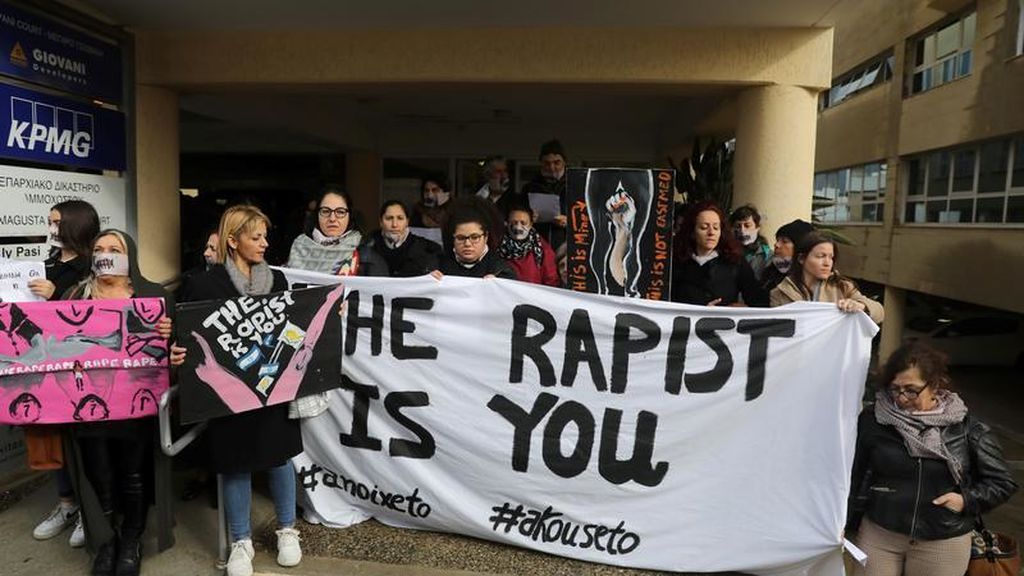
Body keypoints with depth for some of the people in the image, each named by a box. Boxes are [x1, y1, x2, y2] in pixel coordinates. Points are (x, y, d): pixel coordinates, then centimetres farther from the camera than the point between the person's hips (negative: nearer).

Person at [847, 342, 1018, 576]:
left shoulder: (967, 427, -6)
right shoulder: (872, 419, -7)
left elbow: (1002, 482, 6)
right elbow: (855, 475, 0)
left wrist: (967, 500, -10)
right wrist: (849, 524, 3)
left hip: (944, 543, 0)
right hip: (878, 534, 0)